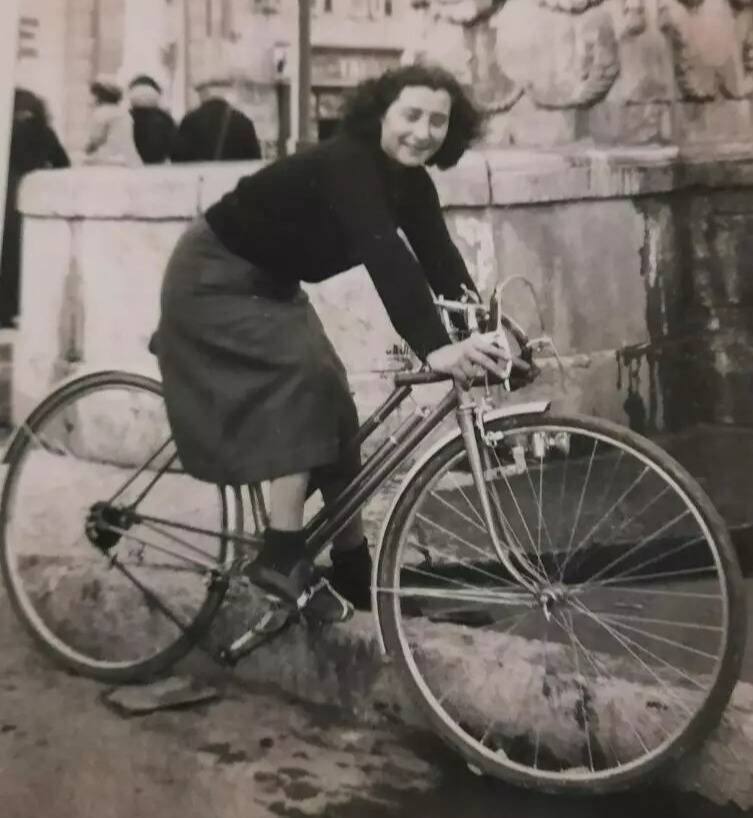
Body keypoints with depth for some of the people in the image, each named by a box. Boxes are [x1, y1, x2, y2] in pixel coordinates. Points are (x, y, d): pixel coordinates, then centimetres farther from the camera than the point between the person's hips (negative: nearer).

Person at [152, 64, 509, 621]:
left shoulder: (410, 182, -4)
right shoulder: (347, 164, -31)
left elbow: (442, 262, -9)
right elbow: (385, 258, -44)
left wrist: (487, 329, -21)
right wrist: (434, 347, -54)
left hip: (270, 283, 9)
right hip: (215, 277, -9)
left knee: (331, 403, 3)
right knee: (303, 376, -25)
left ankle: (354, 566, 12)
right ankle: (282, 556, -19)